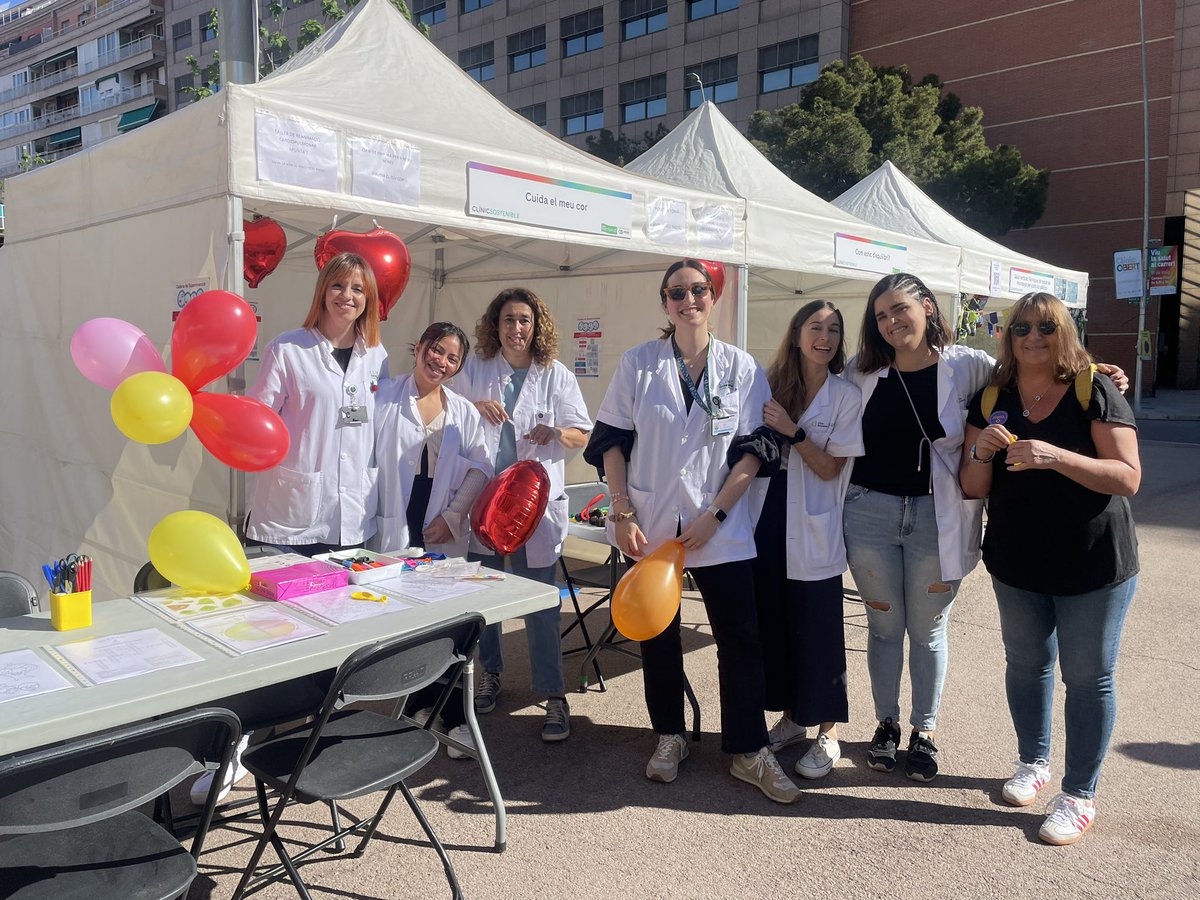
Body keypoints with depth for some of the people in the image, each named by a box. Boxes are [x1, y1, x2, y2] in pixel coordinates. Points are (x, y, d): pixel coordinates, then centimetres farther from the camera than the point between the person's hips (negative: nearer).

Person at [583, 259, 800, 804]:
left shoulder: (741, 367, 2)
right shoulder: (638, 363, 1)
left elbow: (753, 450, -1)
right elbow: (611, 440, 1)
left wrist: (715, 515, -11)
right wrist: (622, 513, -8)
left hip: (720, 527, 0)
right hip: (649, 526, 1)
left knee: (741, 637, 1)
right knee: (657, 634, 12)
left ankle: (748, 751, 16)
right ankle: (668, 738, 29)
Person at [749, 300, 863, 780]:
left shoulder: (846, 397, -5)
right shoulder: (771, 385, 5)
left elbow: (830, 469, -8)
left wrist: (792, 431, -19)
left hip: (813, 530, -4)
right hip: (767, 522, 4)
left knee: (817, 630, 2)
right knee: (773, 623, 11)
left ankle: (827, 732, 17)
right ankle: (791, 717, 29)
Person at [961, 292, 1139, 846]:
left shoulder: (1094, 392, -10)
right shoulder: (991, 399, 1)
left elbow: (1128, 477, -16)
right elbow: (973, 489, 1)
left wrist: (1056, 457, -30)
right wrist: (982, 451, -20)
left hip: (1093, 566, -4)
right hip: (1017, 565, 4)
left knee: (1088, 676, 4)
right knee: (1025, 664, 17)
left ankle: (1079, 795, 20)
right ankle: (1033, 762, 38)